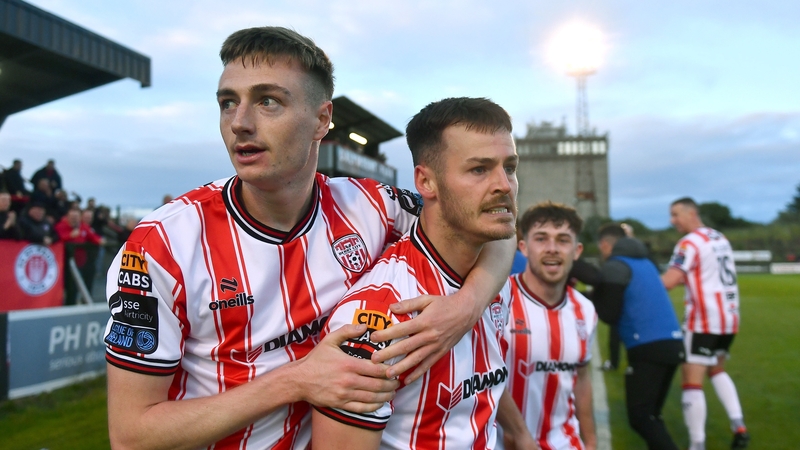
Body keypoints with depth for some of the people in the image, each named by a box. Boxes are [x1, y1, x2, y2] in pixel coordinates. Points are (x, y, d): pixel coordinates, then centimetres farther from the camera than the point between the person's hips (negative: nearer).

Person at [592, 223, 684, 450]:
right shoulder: (645, 262, 20)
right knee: (650, 414, 16)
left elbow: (609, 314, -7)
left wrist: (593, 296, 11)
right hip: (672, 343, 8)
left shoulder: (614, 267, -4)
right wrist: (600, 291, 21)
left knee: (640, 417, -4)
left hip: (648, 347, -8)